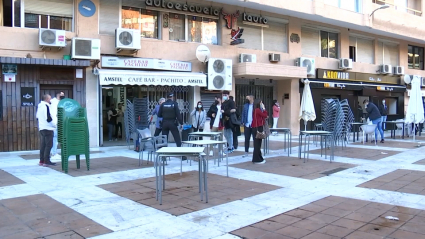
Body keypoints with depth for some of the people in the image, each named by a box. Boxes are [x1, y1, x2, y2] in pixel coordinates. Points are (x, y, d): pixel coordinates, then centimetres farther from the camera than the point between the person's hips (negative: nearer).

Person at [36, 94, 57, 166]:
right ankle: (46, 161, -7)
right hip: (48, 128, -9)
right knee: (49, 145, -6)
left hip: (41, 128, 9)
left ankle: (41, 161, 16)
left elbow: (37, 117, 21)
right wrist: (55, 124, -7)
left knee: (43, 145, 12)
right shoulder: (46, 106, -15)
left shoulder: (39, 106, 14)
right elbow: (49, 118, -20)